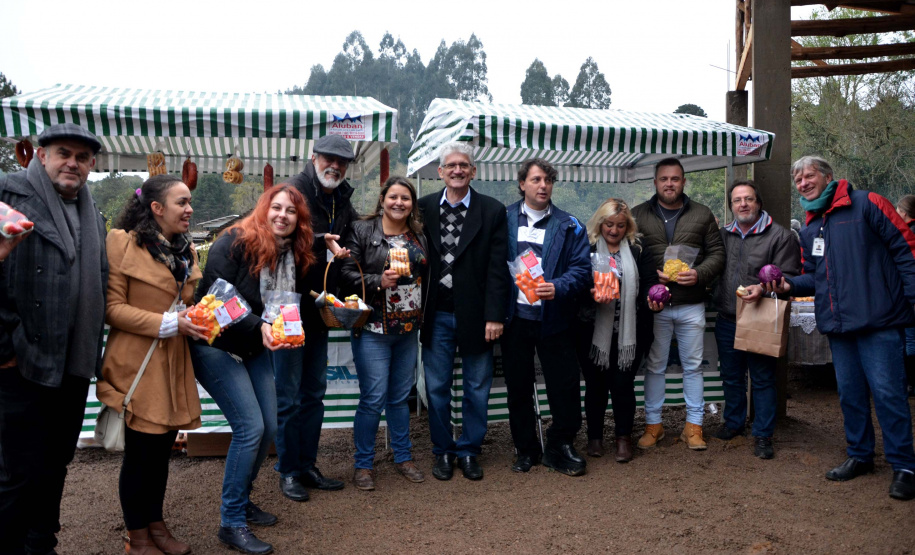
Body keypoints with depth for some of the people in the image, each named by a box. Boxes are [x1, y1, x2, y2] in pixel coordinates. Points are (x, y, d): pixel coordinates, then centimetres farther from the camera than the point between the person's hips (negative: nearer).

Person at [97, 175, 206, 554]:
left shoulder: (186, 249, 12)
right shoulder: (122, 242, -10)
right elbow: (112, 307, -14)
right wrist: (168, 323, -20)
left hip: (174, 364, 6)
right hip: (138, 364, -6)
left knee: (163, 447, 15)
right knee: (140, 450, 4)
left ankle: (156, 524, 31)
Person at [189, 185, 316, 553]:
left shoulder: (296, 256, 2)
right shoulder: (235, 242, -18)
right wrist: (258, 327, -30)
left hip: (256, 348, 7)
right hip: (216, 346, -7)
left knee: (268, 427, 7)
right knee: (250, 427, -13)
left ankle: (241, 499, 29)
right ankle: (232, 523, 1)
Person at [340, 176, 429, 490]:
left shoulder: (419, 236, 11)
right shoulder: (362, 231, -4)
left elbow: (427, 276, 18)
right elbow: (347, 274, -10)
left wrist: (423, 318, 9)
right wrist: (379, 281, -22)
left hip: (409, 328, 5)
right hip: (373, 328, -5)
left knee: (400, 396, 14)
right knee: (373, 398, -4)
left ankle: (403, 456, 29)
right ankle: (363, 464, 13)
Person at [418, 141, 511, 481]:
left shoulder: (492, 211, -1)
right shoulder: (424, 208, 4)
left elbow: (497, 268, -5)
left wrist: (495, 316, -10)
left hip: (475, 315, -1)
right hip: (437, 315, 1)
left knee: (477, 389, 9)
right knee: (437, 388, 10)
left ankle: (469, 451, 26)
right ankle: (443, 451, 27)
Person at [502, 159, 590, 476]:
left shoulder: (568, 226, 4)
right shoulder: (504, 220, 5)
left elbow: (582, 268, -1)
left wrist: (558, 287, -20)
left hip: (553, 317, 0)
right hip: (515, 316, 1)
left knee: (565, 385, 1)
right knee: (518, 387, 10)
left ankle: (560, 448, 20)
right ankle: (526, 449, 25)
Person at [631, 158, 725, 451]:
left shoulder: (701, 214, 8)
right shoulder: (638, 215, 4)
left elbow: (717, 253, 6)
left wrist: (699, 274, -12)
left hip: (691, 305, 1)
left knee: (693, 366, 8)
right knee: (654, 366, 8)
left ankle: (693, 426, 20)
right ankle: (653, 425, 20)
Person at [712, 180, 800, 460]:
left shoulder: (780, 235, -4)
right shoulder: (723, 234, 11)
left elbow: (788, 276, -9)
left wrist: (763, 288, -24)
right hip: (726, 321, 5)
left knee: (763, 379, 3)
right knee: (731, 376, 16)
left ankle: (763, 435, 15)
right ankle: (733, 422, 33)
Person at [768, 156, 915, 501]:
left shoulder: (867, 205, -3)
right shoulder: (808, 231, 16)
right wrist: (789, 285, 2)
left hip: (878, 321, -6)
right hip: (837, 324, 7)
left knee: (887, 392, -5)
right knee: (849, 392, 13)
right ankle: (859, 456, 27)